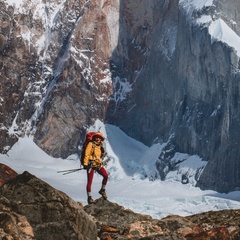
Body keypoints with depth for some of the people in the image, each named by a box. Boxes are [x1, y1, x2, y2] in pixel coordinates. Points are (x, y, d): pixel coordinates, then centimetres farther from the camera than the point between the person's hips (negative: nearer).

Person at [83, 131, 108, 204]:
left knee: (106, 175, -14)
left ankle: (102, 190, 6)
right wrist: (85, 164, -15)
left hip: (98, 164, 5)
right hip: (91, 165, -5)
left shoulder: (100, 147, 16)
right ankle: (89, 198, 0)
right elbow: (86, 154, -9)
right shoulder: (91, 144, -3)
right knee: (90, 181, -5)